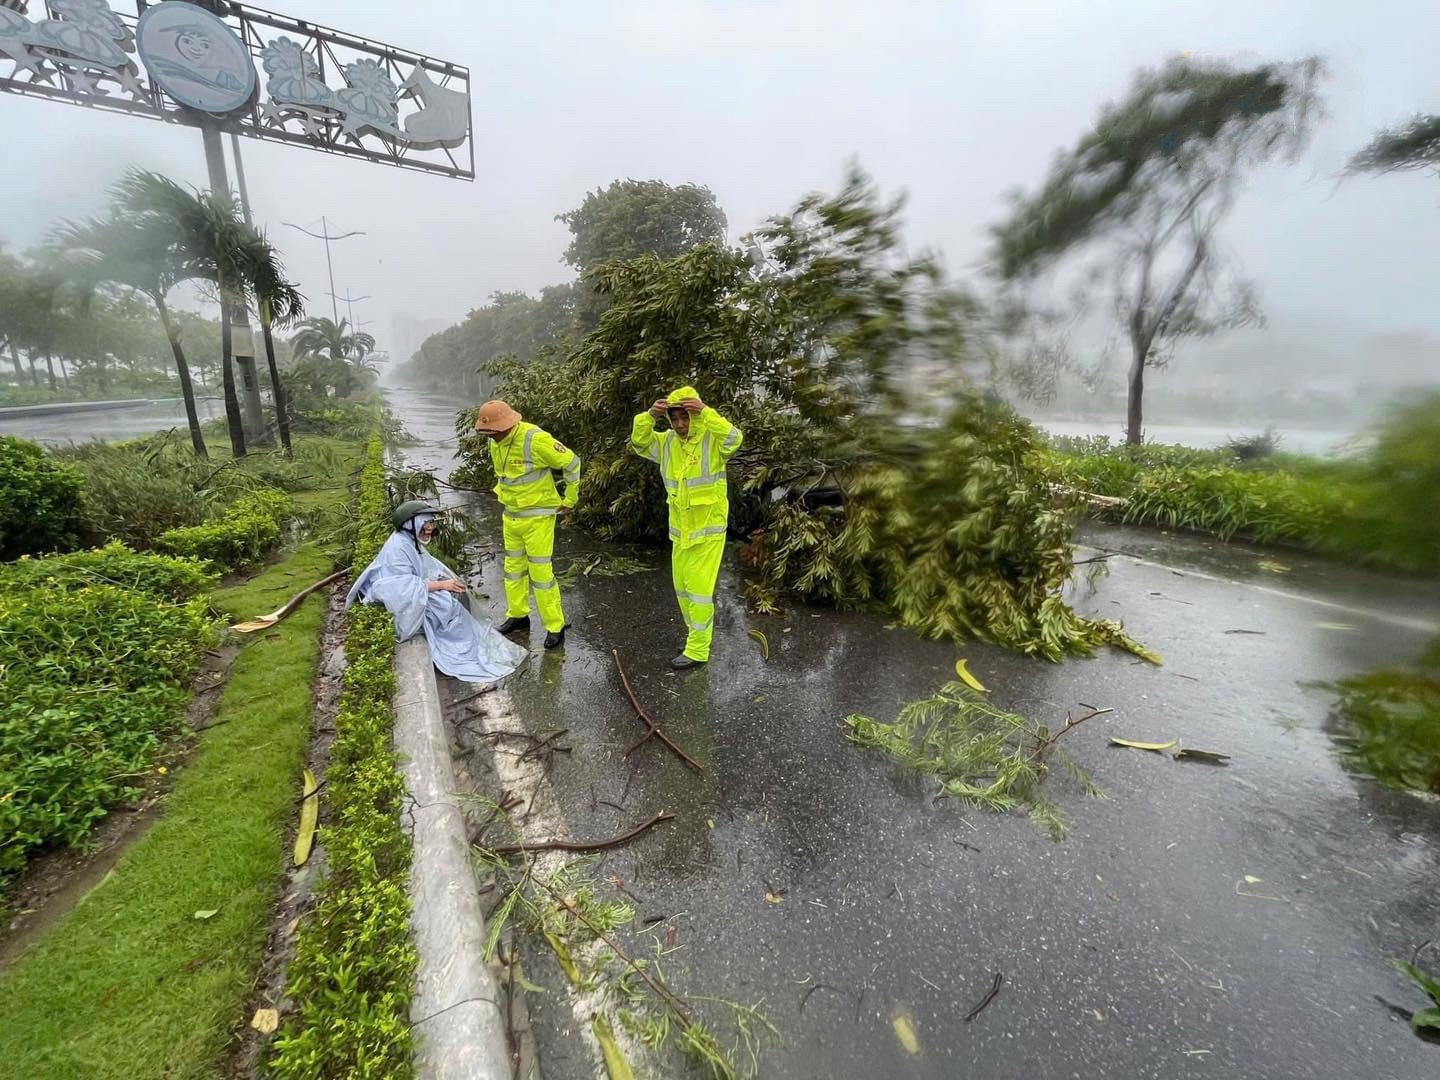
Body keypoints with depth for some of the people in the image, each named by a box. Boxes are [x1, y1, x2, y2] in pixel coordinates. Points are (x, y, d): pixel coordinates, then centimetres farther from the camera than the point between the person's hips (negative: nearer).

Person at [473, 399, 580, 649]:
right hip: (511, 514, 8)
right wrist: (503, 492, 17)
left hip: (538, 515, -7)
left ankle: (555, 626, 8)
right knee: (513, 567, 17)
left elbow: (572, 463, -15)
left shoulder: (536, 439, -22)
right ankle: (518, 615, 35)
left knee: (541, 572, -5)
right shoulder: (495, 442, 1)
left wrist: (570, 500, -9)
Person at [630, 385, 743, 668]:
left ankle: (697, 650, 10)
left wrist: (705, 411, -39)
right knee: (682, 588, 17)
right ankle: (698, 635, 36)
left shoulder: (713, 439, -14)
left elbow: (734, 438, -32)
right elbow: (639, 442, 0)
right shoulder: (667, 442, 2)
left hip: (708, 530, -7)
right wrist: (650, 416, -16)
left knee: (700, 589, -2)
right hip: (680, 530, 7)